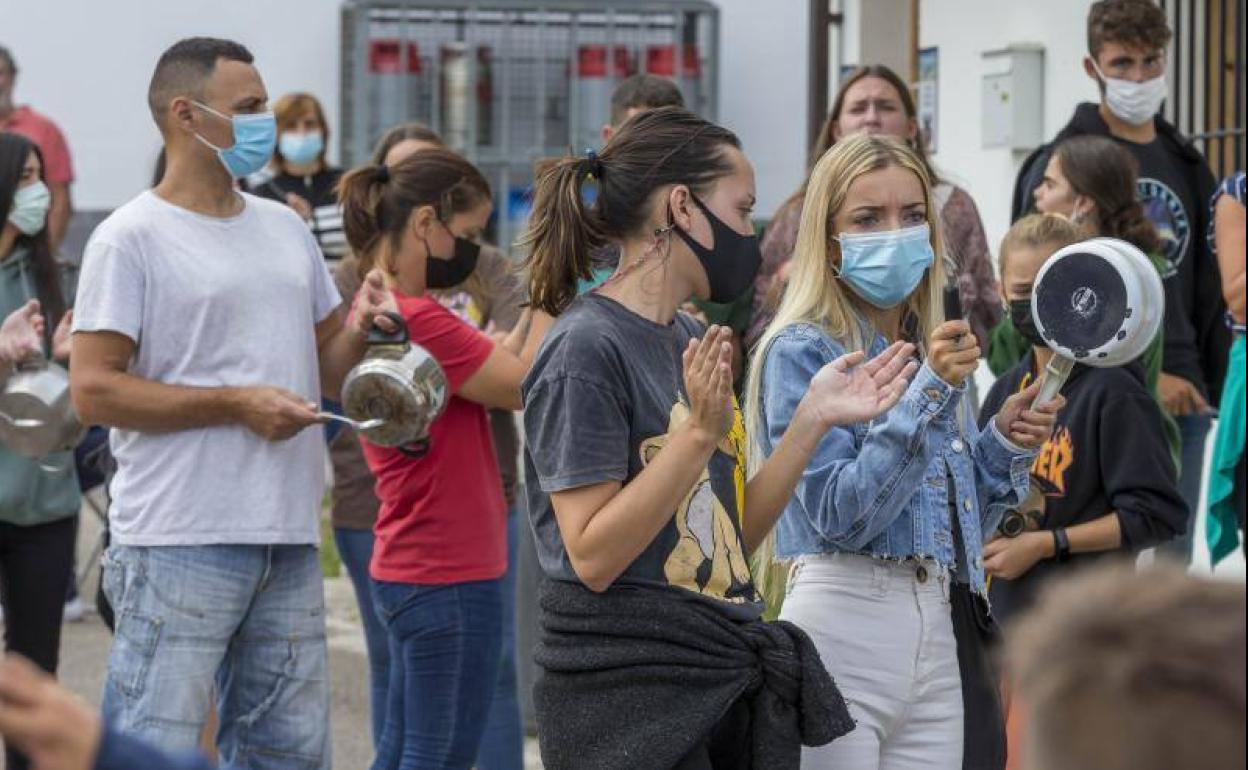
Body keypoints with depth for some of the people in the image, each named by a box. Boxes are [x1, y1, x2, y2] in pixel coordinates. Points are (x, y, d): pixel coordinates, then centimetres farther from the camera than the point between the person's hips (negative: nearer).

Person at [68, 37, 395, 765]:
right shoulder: (132, 239, -6)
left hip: (289, 541, 7)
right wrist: (236, 405, -17)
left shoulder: (287, 228, 16)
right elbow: (94, 390, -13)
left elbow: (325, 369, 23)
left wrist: (358, 332, 0)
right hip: (181, 543, -7)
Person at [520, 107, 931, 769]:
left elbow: (734, 537, 10)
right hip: (628, 695, -8)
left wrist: (814, 418, 1)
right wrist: (702, 432, -23)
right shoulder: (586, 348, -13)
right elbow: (593, 557, -18)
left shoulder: (692, 341, 12)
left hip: (729, 681, 8)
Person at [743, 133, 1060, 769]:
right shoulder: (803, 352, -5)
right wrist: (929, 393, -18)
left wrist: (1004, 443, 5)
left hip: (935, 638, 7)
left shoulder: (936, 352, 15)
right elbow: (841, 514, -15)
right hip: (841, 630, -7)